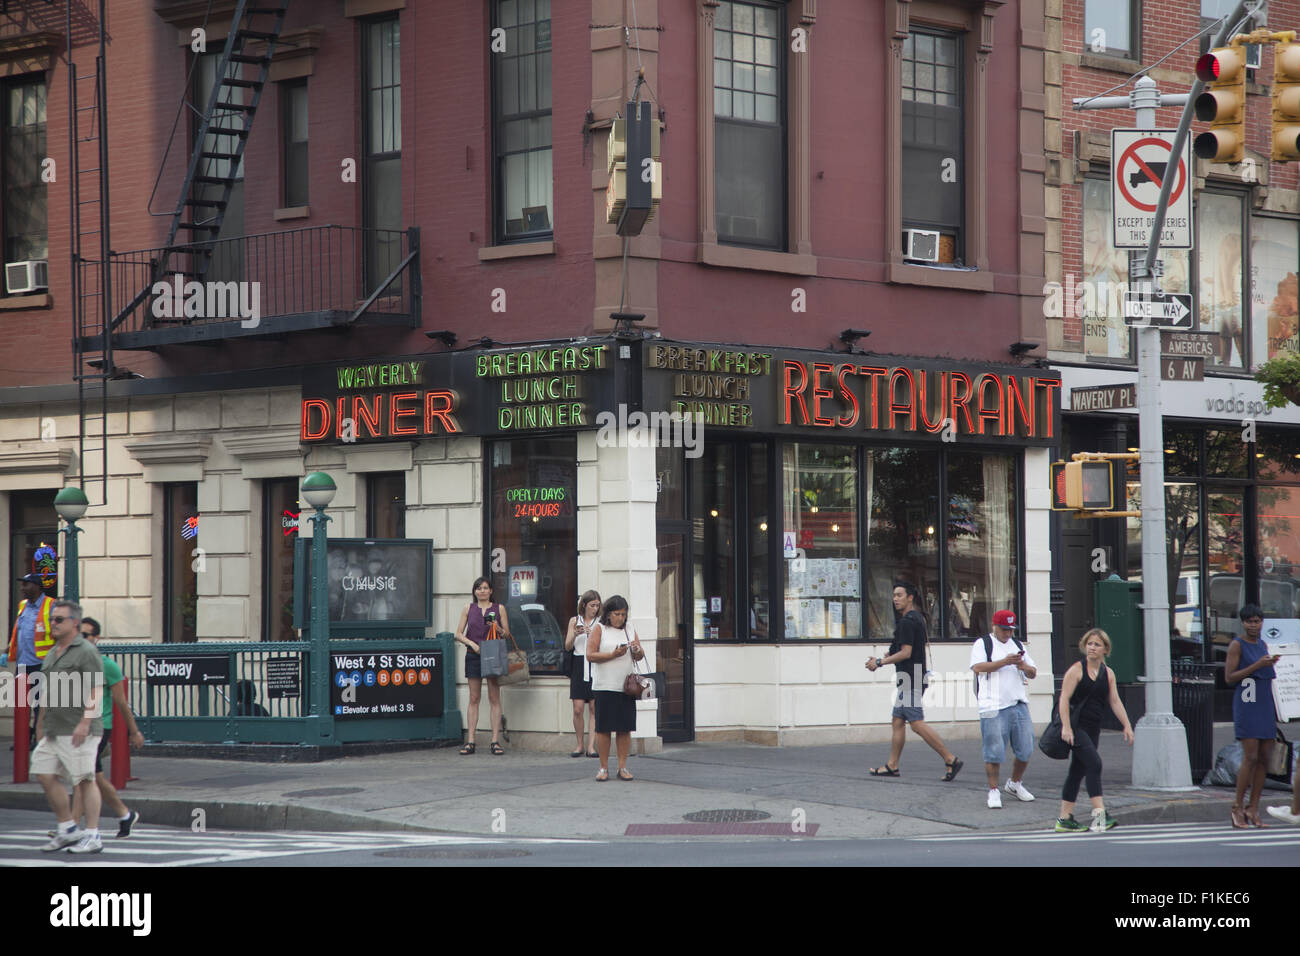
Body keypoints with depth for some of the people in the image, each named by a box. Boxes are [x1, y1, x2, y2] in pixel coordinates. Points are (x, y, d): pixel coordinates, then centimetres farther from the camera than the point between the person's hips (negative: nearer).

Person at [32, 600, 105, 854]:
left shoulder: (86, 651, -9)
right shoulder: (52, 654, 18)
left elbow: (96, 691, -16)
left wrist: (85, 722, -23)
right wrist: (42, 723, 21)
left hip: (79, 731, -9)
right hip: (54, 730, 9)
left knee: (85, 779, -7)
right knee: (44, 774, 4)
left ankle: (92, 836, -3)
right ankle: (67, 828, 14)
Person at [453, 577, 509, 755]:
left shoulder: (499, 609, 8)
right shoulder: (468, 610, 10)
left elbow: (507, 634, 8)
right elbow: (459, 634, 8)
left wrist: (497, 628, -12)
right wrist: (472, 643, -8)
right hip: (473, 655, 1)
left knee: (494, 698, -3)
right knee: (474, 699, 1)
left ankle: (495, 741, -4)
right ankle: (470, 742, 1)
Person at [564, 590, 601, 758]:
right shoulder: (574, 621, 9)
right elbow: (568, 646, 7)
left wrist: (593, 634, -18)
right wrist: (575, 634, -12)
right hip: (579, 666, 1)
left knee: (594, 708, -3)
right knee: (578, 709, -4)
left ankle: (591, 746, 0)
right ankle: (579, 745, 8)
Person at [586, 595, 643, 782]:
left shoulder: (630, 631, 15)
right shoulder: (599, 629, 3)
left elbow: (639, 657, 17)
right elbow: (590, 655, -7)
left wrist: (637, 650, -6)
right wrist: (613, 655, -15)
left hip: (626, 687, 3)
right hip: (605, 687, -3)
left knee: (625, 728, 2)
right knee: (603, 728, -2)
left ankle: (623, 767, 8)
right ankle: (604, 768, 6)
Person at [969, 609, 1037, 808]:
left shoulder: (1018, 645, 20)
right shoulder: (982, 644, 2)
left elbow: (1033, 673, 20)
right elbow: (978, 667, -15)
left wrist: (1024, 666, -3)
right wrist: (1005, 662, -19)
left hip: (1019, 705, 6)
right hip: (993, 708, -6)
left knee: (1025, 750, 7)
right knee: (994, 752, -6)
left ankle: (1015, 784, 27)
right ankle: (993, 792, 2)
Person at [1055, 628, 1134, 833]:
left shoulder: (1108, 674, 10)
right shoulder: (1077, 669, -7)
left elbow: (1115, 702, 12)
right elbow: (1064, 698, -12)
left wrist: (1127, 726, 3)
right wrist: (1066, 727, -20)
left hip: (1093, 728, 7)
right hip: (1075, 725, -7)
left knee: (1078, 771, 9)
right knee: (1094, 763, -20)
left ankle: (1065, 819, 14)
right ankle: (1099, 813, -25)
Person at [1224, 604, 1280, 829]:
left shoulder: (1263, 646, 18)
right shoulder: (1237, 645, -2)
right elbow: (1229, 677, -10)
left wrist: (1274, 664, 8)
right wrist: (1257, 665, -16)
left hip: (1266, 707, 7)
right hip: (1247, 707, -7)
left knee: (1264, 759, 2)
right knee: (1250, 757, -13)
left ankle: (1254, 810, 5)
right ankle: (1237, 808, -7)